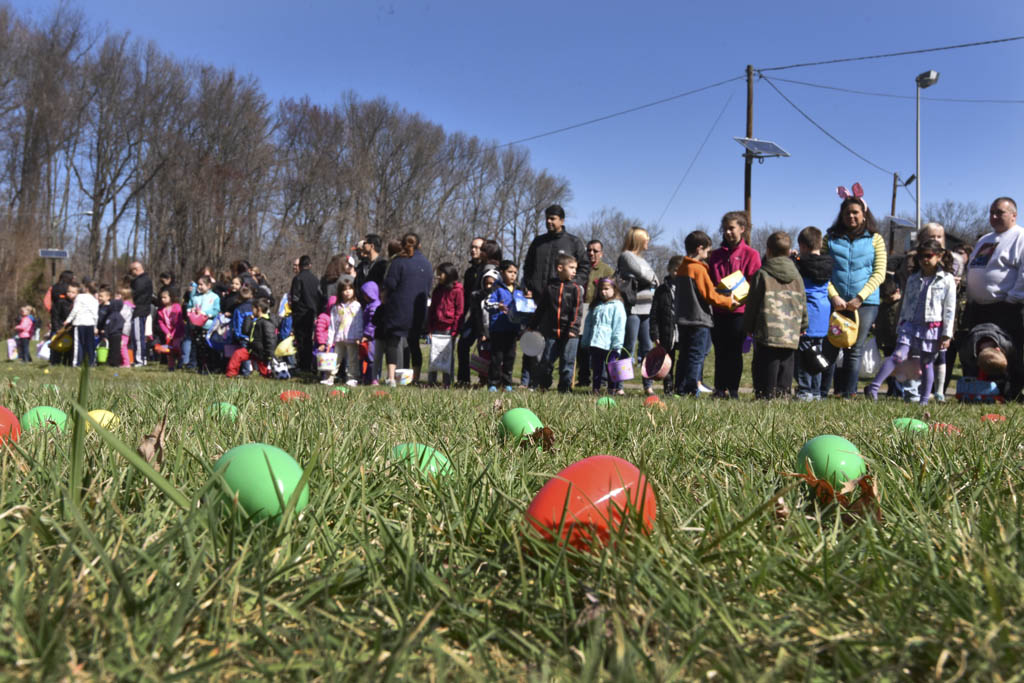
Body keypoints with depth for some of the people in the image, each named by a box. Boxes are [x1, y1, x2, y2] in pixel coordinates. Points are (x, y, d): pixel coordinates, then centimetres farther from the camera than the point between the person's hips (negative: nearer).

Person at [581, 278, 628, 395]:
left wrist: (617, 345, -14)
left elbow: (619, 327, -8)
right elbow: (588, 324, 19)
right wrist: (585, 343, 12)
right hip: (594, 344, 6)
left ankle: (615, 388, 6)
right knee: (596, 367, 10)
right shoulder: (595, 306, 17)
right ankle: (595, 387, 16)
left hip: (609, 345, -6)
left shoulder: (617, 306, -2)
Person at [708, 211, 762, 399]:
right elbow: (709, 282, 19)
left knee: (735, 351, 1)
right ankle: (720, 389, 11)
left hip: (738, 310, -4)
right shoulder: (716, 255, 16)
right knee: (720, 351, 6)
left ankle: (733, 390, 7)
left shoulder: (750, 254, 2)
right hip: (718, 311, 4)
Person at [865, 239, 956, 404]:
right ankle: (873, 387, -22)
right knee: (899, 355, -14)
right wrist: (901, 325, 12)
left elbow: (949, 309, -1)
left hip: (933, 327, -1)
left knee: (927, 363, 6)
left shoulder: (947, 280, 1)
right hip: (911, 324, 2)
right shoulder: (913, 279, 11)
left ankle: (924, 400, 15)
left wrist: (946, 335, -4)